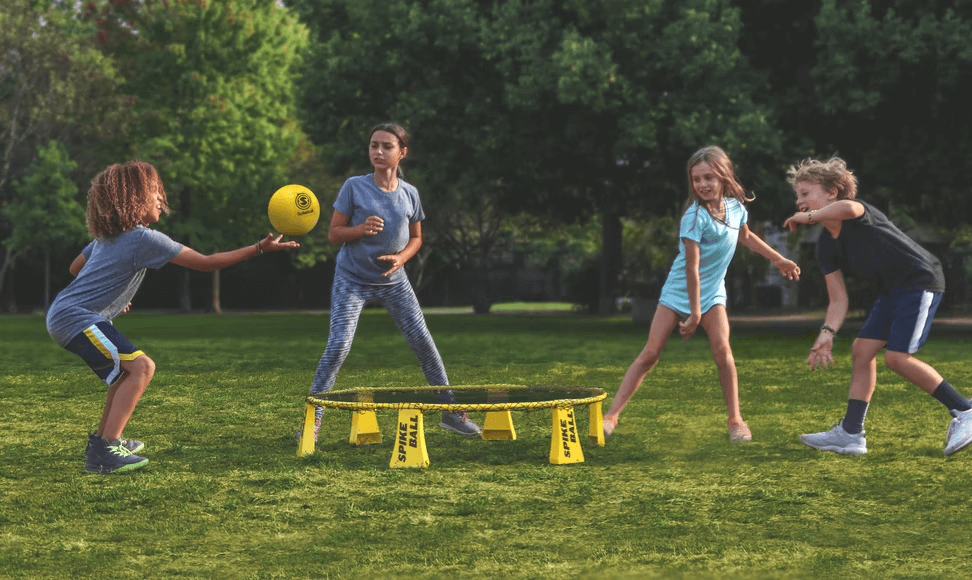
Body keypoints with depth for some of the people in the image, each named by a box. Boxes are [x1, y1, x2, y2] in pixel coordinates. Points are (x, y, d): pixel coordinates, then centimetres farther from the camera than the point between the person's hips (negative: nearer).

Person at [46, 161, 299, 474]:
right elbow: (206, 262, -14)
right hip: (74, 318, -10)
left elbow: (75, 268, 28)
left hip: (63, 314, 10)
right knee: (140, 367, -19)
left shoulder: (107, 236, 14)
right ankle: (104, 453, -22)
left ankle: (102, 439, 28)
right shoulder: (145, 238, -14)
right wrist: (260, 248, -11)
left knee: (127, 369, 22)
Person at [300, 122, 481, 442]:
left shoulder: (409, 193, -2)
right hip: (352, 280, -3)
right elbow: (333, 234, -7)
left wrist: (401, 257, -11)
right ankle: (312, 420, -5)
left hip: (393, 280, 3)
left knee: (424, 343, 1)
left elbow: (416, 238, 10)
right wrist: (360, 229, -27)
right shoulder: (354, 187, -11)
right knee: (338, 346, -16)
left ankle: (451, 412, 15)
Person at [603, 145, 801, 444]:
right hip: (680, 291, -4)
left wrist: (779, 259, 27)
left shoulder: (736, 206, -4)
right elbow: (692, 267, -22)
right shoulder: (695, 216, -22)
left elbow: (745, 236, 21)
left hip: (713, 292, 4)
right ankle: (612, 415, -5)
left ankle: (735, 419, -1)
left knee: (722, 349, -15)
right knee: (650, 353, -8)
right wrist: (694, 312, -20)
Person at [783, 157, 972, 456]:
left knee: (897, 357, -15)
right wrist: (827, 333, -14)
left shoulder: (860, 212, -17)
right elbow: (839, 299, 3)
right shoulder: (826, 247, 5)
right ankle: (851, 434, 8)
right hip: (893, 289, 9)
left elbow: (848, 208, -46)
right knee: (862, 350, 4)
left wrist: (808, 216, -30)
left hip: (921, 281, -9)